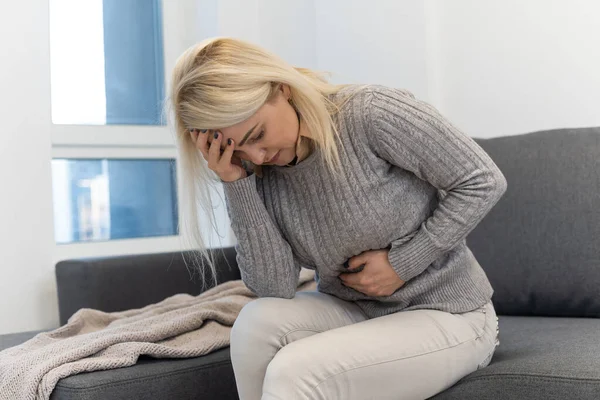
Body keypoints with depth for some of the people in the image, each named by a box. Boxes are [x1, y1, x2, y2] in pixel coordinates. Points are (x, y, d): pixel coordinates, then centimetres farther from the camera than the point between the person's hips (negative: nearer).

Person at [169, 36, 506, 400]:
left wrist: (402, 264, -17)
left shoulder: (371, 114, -21)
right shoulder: (257, 173, -5)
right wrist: (236, 182, -21)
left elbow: (484, 182, -14)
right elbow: (276, 287, -14)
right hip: (353, 311, 5)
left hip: (448, 316, -5)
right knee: (258, 321, -24)